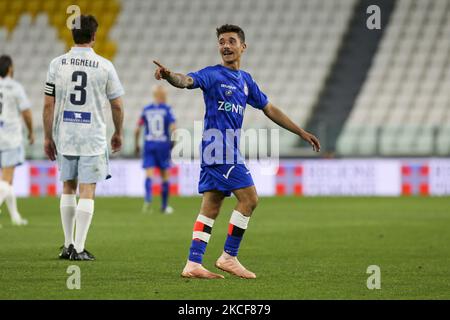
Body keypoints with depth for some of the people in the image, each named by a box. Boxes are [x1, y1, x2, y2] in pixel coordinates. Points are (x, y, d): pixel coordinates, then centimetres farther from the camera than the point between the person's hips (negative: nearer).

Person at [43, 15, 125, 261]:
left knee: (68, 188, 16)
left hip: (64, 136, 3)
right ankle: (79, 248, -3)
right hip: (93, 138, -2)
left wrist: (48, 138, 8)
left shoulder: (57, 64, -1)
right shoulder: (104, 66, -5)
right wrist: (118, 133, 16)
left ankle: (68, 245, 19)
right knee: (87, 192, 0)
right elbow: (117, 106, 1)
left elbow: (48, 105, 0)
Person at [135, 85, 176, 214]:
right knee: (165, 176, 10)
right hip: (163, 144, -2)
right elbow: (173, 127, -13)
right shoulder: (167, 109, -3)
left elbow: (137, 129, 4)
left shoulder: (146, 110, 6)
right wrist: (173, 142, 1)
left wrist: (136, 145, 15)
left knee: (149, 173, -4)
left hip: (148, 144, 2)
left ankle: (148, 198, -30)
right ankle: (164, 206, 18)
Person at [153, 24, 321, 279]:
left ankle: (193, 265, 4)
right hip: (218, 145, -8)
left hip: (230, 150, 8)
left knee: (211, 207, 5)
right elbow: (187, 81, -24)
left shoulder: (246, 80, 17)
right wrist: (169, 76, -48)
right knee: (249, 198, -11)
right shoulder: (212, 75, -6)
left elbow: (269, 109, 25)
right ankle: (229, 257, -3)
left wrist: (301, 132, 26)